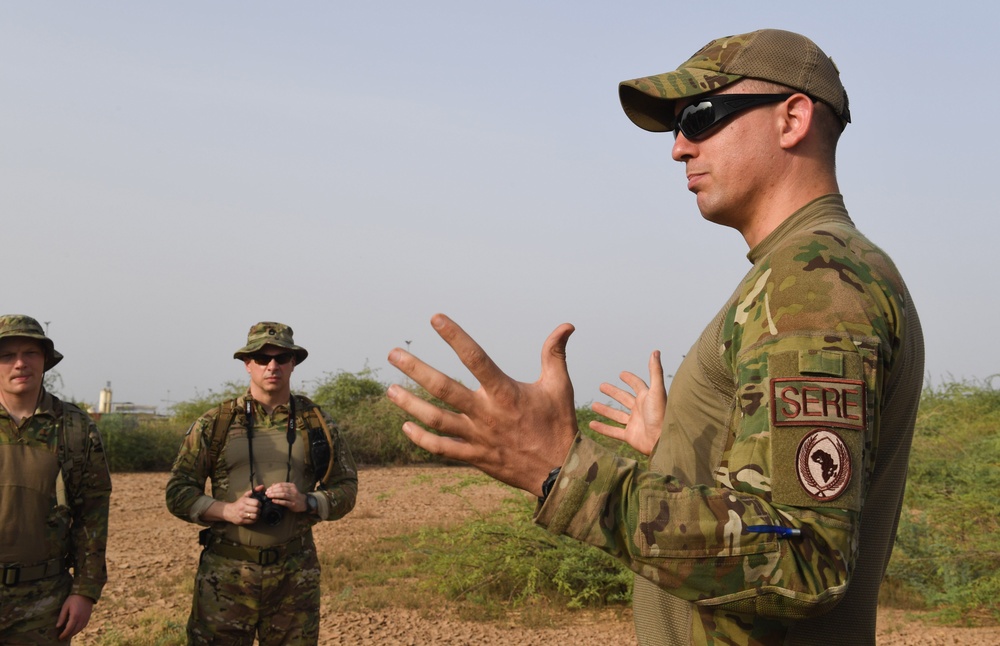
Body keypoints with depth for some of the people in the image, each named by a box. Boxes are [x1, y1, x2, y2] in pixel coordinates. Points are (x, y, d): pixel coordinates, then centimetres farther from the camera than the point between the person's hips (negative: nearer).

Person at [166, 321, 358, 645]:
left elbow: (346, 488, 9)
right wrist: (227, 510, -14)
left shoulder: (317, 423, 6)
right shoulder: (214, 423, 3)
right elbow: (178, 492, 3)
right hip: (226, 571, -1)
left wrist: (307, 502, -11)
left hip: (295, 574, 1)